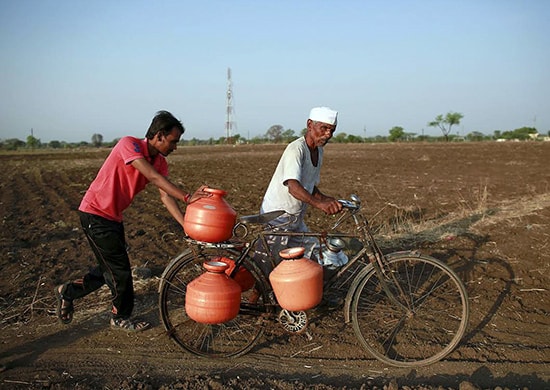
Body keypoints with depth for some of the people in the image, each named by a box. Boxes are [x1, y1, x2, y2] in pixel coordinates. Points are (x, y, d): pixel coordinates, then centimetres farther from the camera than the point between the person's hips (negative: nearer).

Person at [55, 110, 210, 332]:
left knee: (111, 268, 17)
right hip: (96, 214, -9)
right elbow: (153, 178, -36)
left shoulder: (160, 162, -1)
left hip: (113, 217, 9)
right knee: (120, 269, -1)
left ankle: (68, 292, 35)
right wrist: (186, 198, -41)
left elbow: (165, 196, -10)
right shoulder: (129, 145, -23)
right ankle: (121, 318, 19)